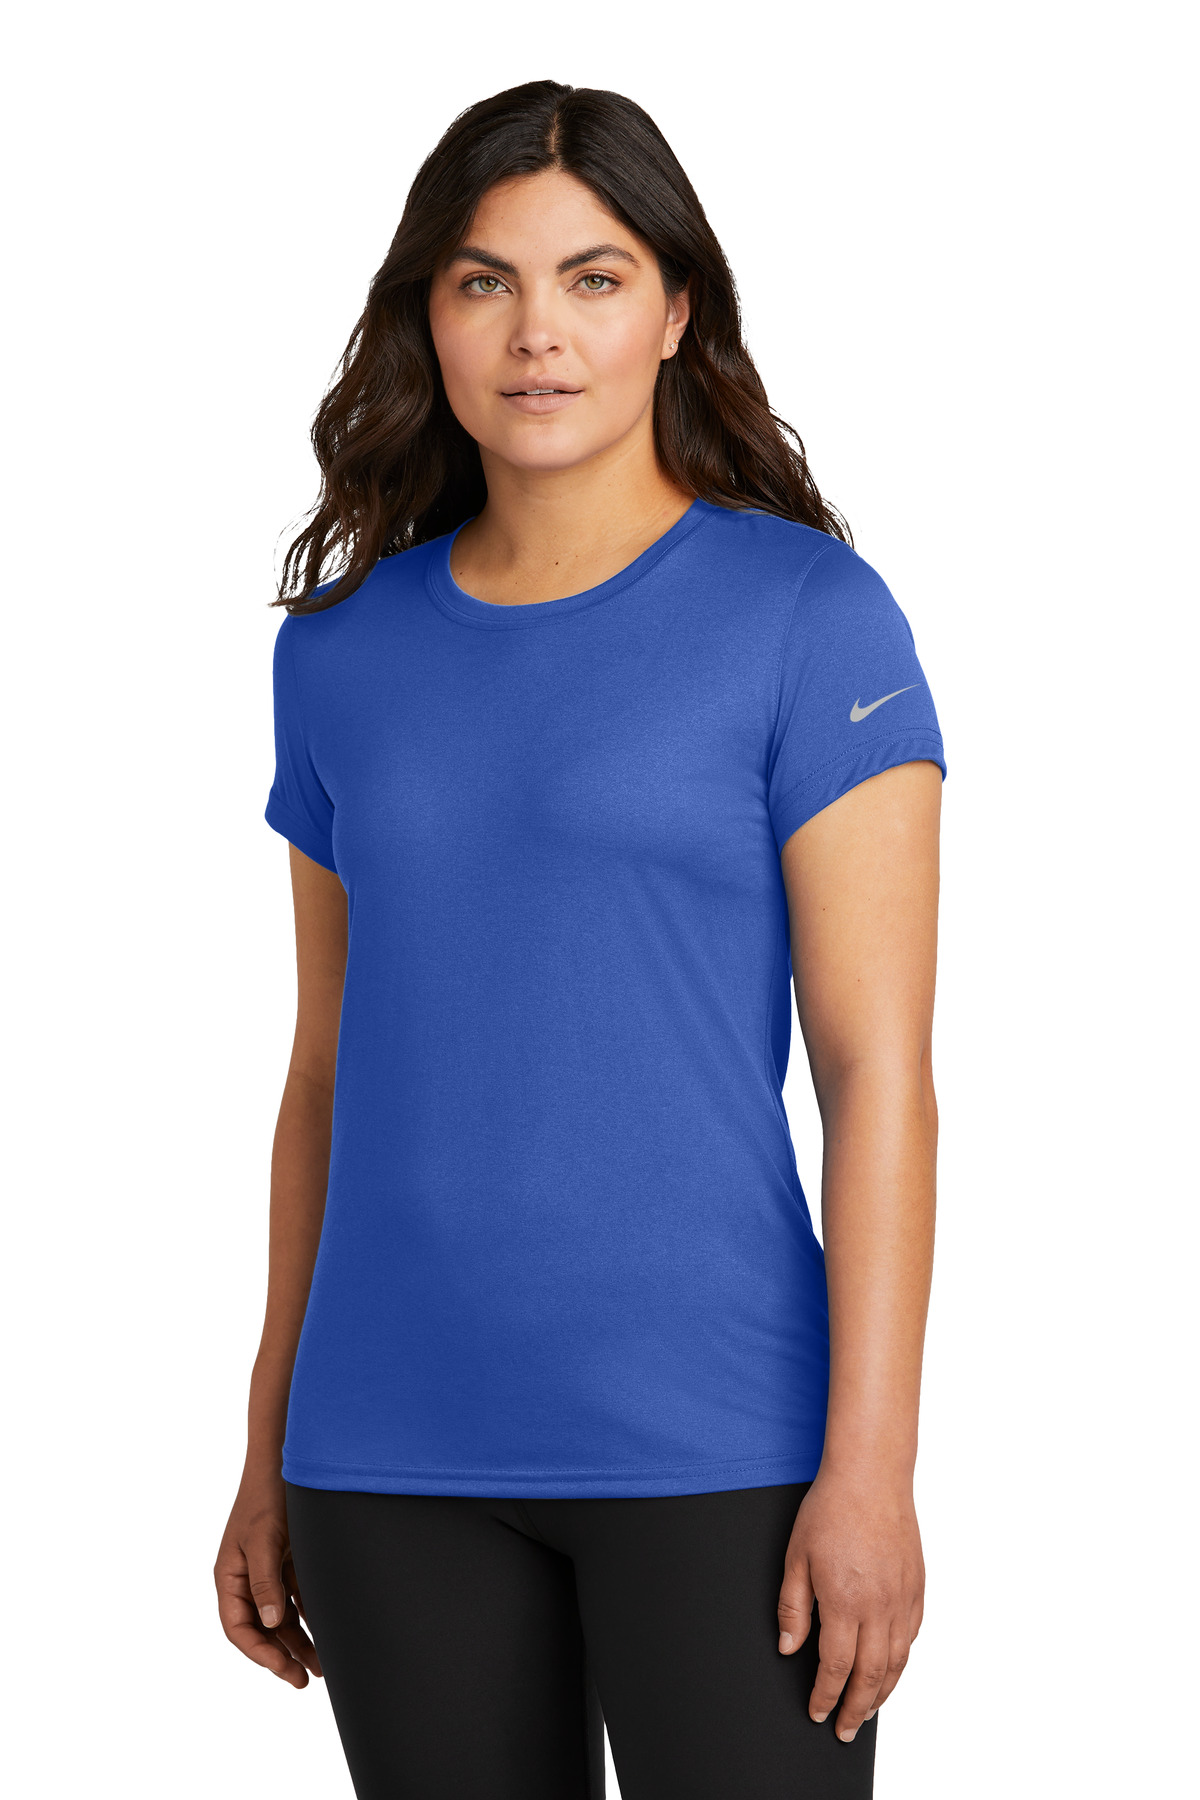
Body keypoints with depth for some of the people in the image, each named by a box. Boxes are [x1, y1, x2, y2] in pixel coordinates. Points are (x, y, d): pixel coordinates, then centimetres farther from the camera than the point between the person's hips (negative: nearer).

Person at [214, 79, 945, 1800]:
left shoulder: (808, 614, -4)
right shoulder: (342, 648, 8)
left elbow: (878, 1064, -8)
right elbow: (330, 1069, 13)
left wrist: (873, 1465, -14)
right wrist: (269, 1451, 12)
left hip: (710, 1446, -4)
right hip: (395, 1455, 4)